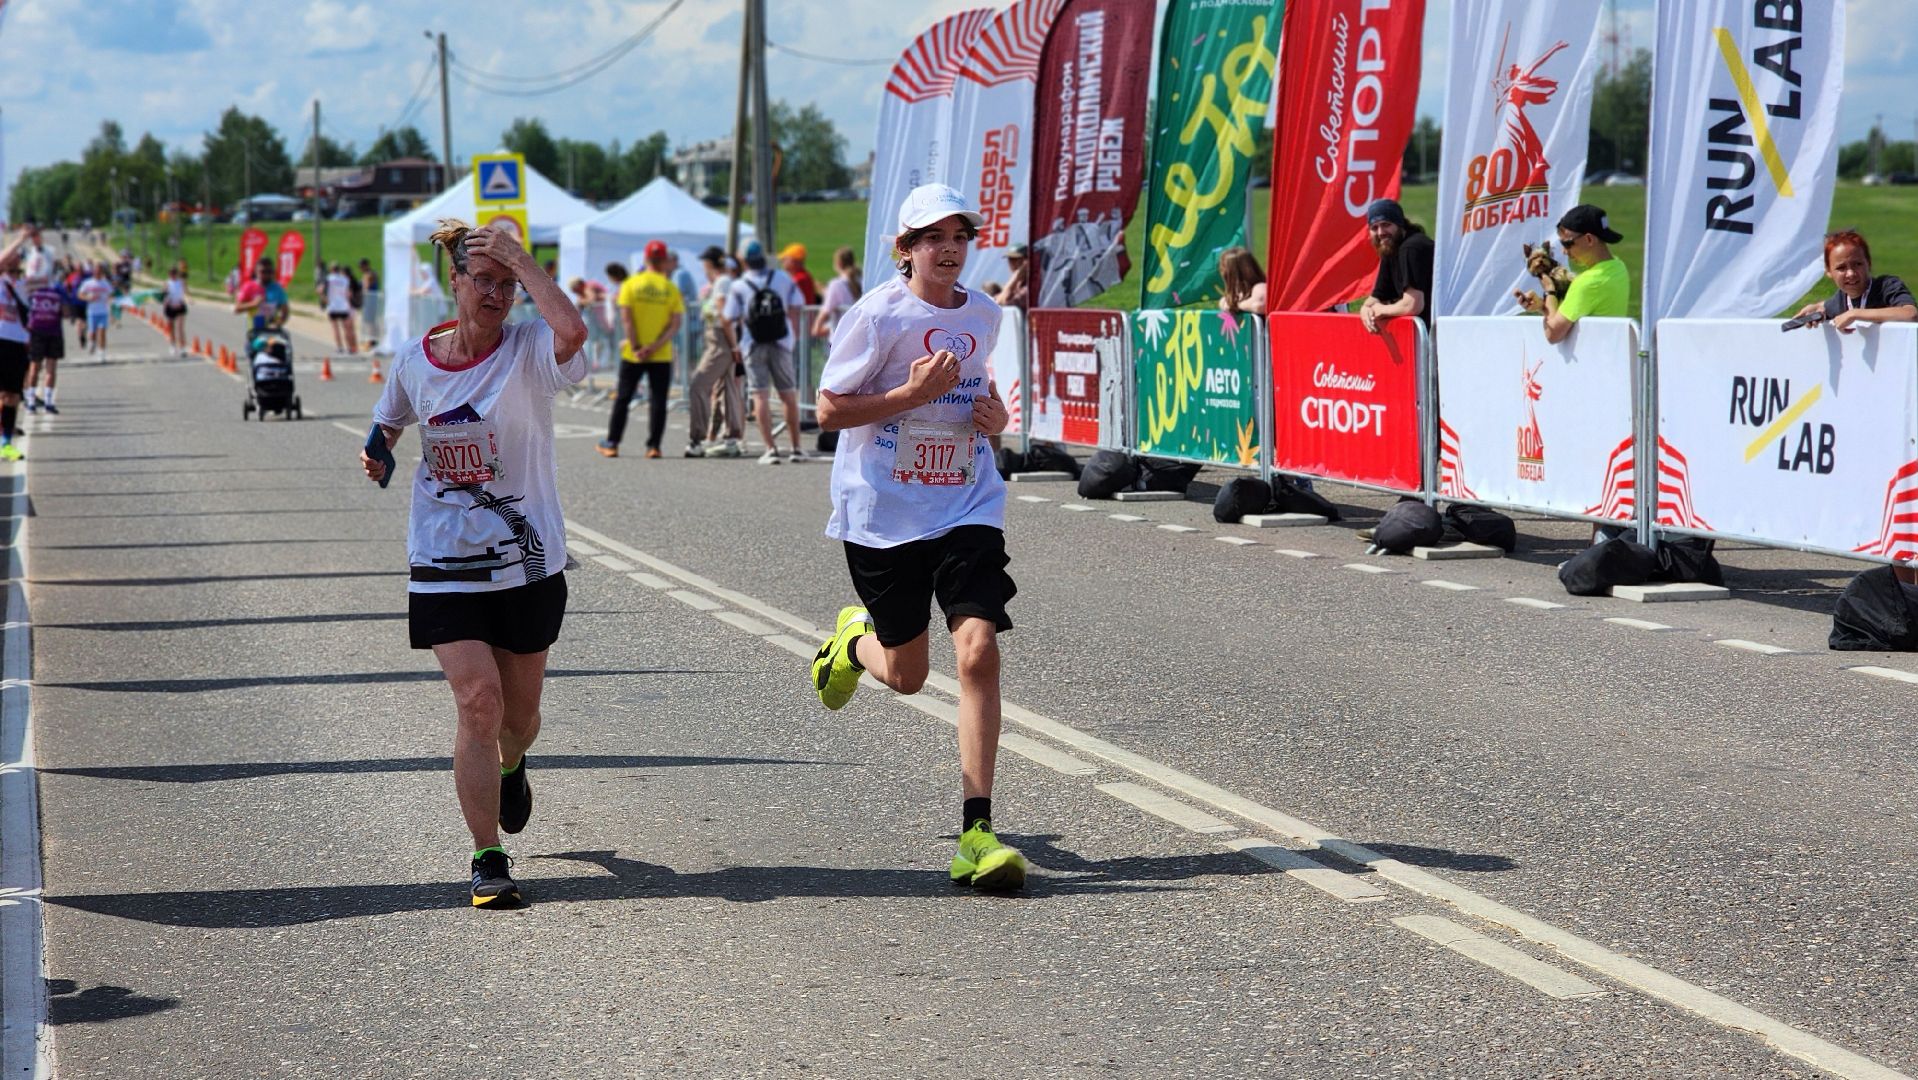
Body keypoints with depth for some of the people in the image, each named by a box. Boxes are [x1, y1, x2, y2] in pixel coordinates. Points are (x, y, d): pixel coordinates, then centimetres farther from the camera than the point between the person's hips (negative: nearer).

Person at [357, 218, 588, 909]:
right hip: (444, 565, 0)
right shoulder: (414, 361, 0)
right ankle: (488, 861, -7)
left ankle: (509, 770, 52)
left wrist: (522, 260, -26)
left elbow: (572, 331, -36)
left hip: (528, 563, 0)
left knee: (520, 714, 13)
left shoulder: (528, 352, -11)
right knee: (478, 702, -15)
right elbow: (391, 421, 20)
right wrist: (376, 452, -3)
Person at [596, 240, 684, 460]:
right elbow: (675, 324, -8)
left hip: (633, 354, 1)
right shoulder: (671, 288, -1)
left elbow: (626, 319, -8)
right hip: (662, 356, -1)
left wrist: (636, 348, -8)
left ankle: (611, 444, 13)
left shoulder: (631, 284, -2)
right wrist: (655, 347, -12)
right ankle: (653, 446, 0)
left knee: (622, 399, 10)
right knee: (657, 401, 4)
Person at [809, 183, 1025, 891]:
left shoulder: (984, 315, 7)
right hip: (883, 513, -3)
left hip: (967, 507, 3)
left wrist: (995, 414, 5)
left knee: (978, 652, -16)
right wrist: (913, 393, -19)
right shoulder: (878, 314, -9)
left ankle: (976, 833, -14)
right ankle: (855, 637, 48)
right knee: (906, 675, 9)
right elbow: (828, 409, -8)